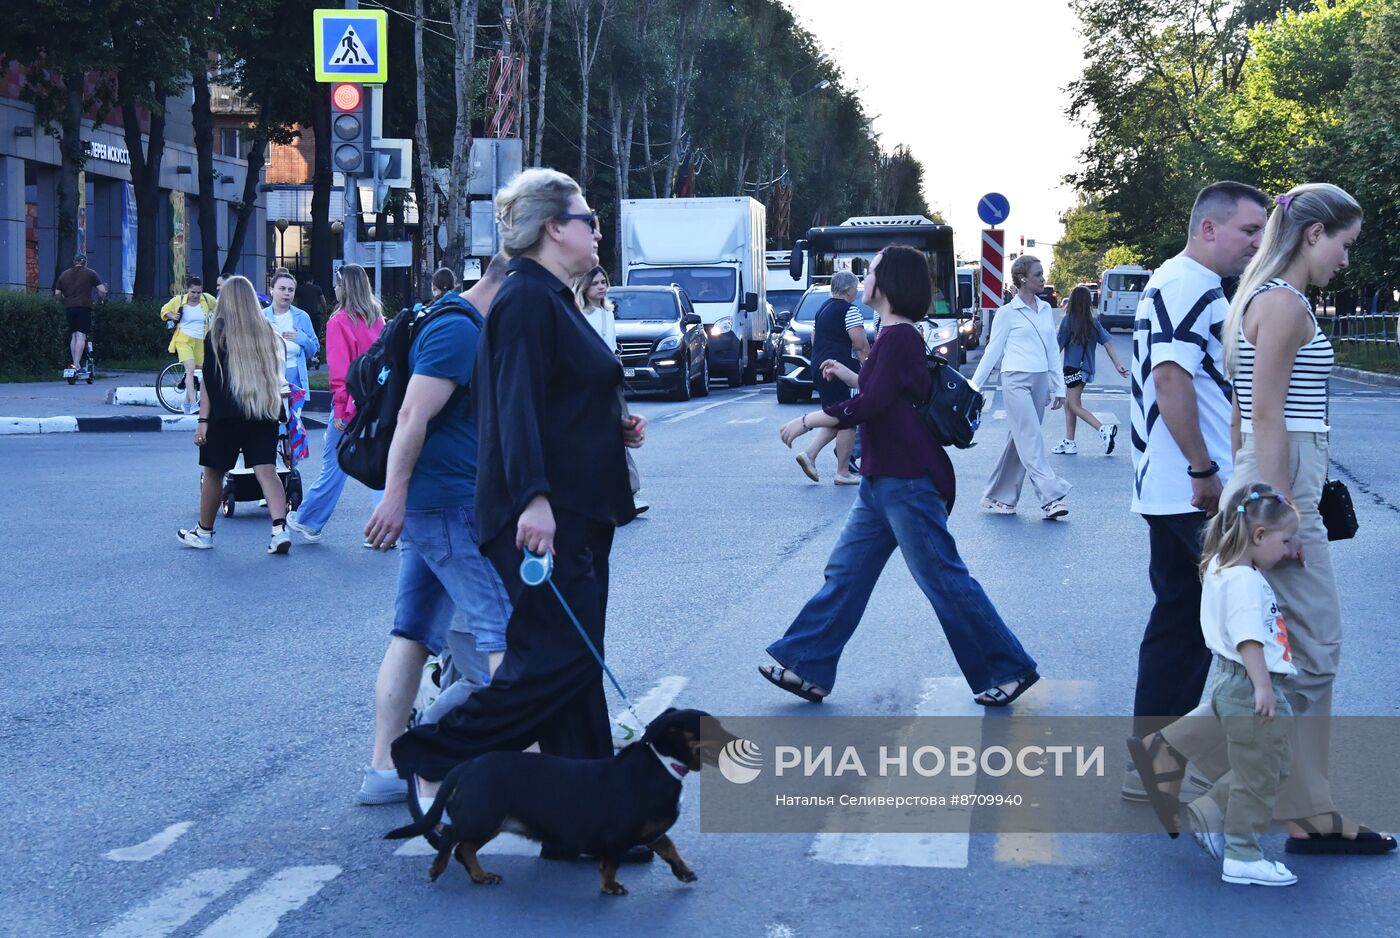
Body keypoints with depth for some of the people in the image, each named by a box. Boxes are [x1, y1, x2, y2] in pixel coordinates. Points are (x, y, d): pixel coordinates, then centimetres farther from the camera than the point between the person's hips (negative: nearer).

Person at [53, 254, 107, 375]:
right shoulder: (90, 273, 6)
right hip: (84, 306, -4)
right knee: (81, 336, -9)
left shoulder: (64, 274, 16)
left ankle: (75, 364, 12)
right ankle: (76, 364, -18)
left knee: (73, 336, 12)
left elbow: (57, 293, 11)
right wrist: (100, 300, 15)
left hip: (69, 308, 4)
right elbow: (102, 290, -2)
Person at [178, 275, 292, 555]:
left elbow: (209, 381, -6)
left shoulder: (217, 333, -3)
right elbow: (276, 377, 12)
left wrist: (203, 420, -6)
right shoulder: (268, 332, 6)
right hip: (263, 416, 3)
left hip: (226, 416, -3)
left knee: (214, 472, 10)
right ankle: (280, 529, -18)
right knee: (266, 470, -2)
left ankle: (204, 532, 23)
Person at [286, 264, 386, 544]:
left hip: (351, 401, -5)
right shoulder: (377, 318, 7)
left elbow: (339, 368, -12)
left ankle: (308, 521, 19)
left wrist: (340, 408, -10)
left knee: (333, 464, 6)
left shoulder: (339, 322, -9)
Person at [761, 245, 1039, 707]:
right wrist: (849, 375, 27)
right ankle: (809, 669, 15)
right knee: (845, 572, 10)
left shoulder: (898, 337, -17)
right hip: (884, 480, 11)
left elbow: (870, 405, -24)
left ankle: (1009, 669, 6)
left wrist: (805, 422, -15)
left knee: (944, 579, -3)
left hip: (907, 482, -11)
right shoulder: (898, 336, 13)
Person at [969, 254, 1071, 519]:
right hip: (1016, 381, -6)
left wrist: (1059, 387, 14)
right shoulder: (1007, 313, -2)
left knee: (1019, 441, 7)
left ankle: (999, 497, 15)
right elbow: (993, 352, 2)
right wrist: (974, 386, 3)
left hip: (1040, 381, 6)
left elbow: (1053, 351, 17)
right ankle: (1051, 497, -18)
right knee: (1031, 440, -12)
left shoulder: (1046, 310, 14)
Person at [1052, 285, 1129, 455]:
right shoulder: (1093, 322, 6)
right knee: (1068, 404, 16)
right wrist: (1118, 364, 0)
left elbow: (1059, 346, -9)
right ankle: (1069, 442, 17)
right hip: (1086, 369, 7)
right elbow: (1107, 342, 1)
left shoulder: (1068, 320, -10)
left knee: (1075, 406, -5)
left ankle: (1104, 430, -22)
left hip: (1074, 368, -7)